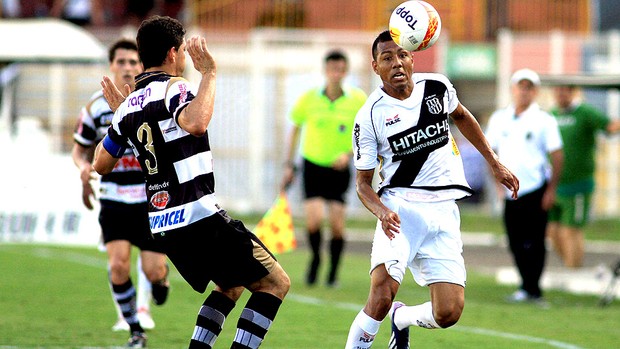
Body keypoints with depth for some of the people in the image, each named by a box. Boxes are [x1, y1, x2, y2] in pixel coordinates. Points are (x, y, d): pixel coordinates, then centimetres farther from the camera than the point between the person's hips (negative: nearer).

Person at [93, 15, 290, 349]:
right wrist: (208, 73, -24)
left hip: (162, 226, 8)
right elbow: (196, 124, -35)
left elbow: (100, 164, 22)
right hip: (199, 216, -8)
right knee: (275, 282, 0)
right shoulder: (174, 88, -11)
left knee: (229, 286, 27)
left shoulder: (128, 106, 10)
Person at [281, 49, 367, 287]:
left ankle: (333, 273, 12)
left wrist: (349, 154, -15)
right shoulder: (309, 98, -6)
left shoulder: (358, 100, -7)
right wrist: (289, 165, 8)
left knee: (337, 224, -6)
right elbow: (295, 128, 8)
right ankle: (315, 259, 15)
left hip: (339, 169, 0)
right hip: (313, 164, 0)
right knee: (314, 219, -14)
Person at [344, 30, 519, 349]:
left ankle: (401, 318, 25)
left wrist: (495, 164, 27)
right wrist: (382, 212, -21)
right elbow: (363, 182, -1)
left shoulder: (437, 86, 2)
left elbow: (461, 116, 25)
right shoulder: (370, 116, -7)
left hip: (443, 211, 3)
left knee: (448, 314, -7)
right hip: (400, 208, -3)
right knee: (382, 296, -27)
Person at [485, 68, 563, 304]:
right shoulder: (499, 119, 9)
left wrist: (551, 189, -8)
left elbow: (557, 156, -3)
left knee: (534, 243, -5)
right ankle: (531, 290, 16)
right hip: (511, 192, 5)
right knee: (516, 243, 7)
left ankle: (530, 289, -1)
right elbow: (492, 152, 17)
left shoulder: (544, 121, -3)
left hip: (536, 190, -5)